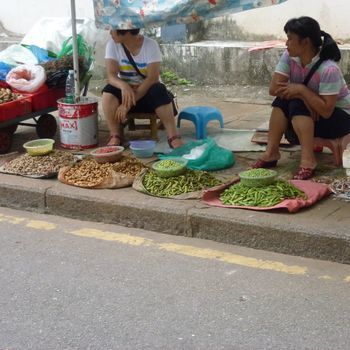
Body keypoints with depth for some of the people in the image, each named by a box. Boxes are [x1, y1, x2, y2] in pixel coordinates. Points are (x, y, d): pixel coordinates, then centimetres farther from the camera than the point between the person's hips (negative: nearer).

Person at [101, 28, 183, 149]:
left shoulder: (151, 45, -15)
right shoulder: (112, 44, -8)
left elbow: (152, 78, -24)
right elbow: (111, 75, -16)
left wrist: (129, 103, -32)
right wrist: (123, 86, -41)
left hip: (147, 91, -2)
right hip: (125, 90, 2)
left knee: (159, 91, -34)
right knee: (109, 91, -29)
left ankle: (173, 136, -32)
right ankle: (115, 136, -24)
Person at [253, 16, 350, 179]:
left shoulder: (328, 69, -30)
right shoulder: (289, 56, -12)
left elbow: (326, 110, -32)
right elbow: (274, 88, -17)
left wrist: (301, 90, -33)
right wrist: (306, 98, -26)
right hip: (309, 111, 6)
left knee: (297, 105, -29)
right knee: (282, 100, -19)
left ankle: (308, 160, -32)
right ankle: (271, 152, -21)